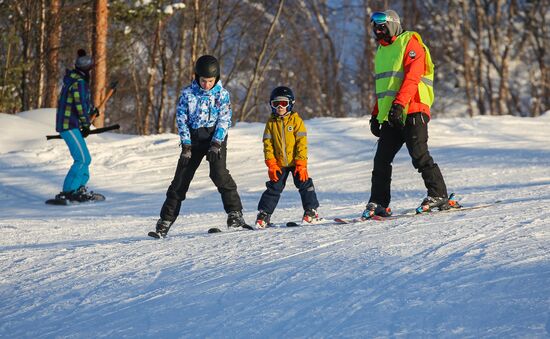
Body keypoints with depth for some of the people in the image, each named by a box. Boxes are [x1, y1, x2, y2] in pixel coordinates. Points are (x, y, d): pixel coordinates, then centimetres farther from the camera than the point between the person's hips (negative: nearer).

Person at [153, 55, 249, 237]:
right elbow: (181, 119, -1)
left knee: (219, 172, -23)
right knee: (181, 179, 1)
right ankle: (166, 220, 8)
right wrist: (186, 146, -9)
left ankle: (235, 213, -19)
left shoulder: (222, 94, -2)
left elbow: (224, 120, -6)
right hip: (193, 138, 2)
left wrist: (216, 144, -17)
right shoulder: (188, 93, -1)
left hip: (215, 136, -2)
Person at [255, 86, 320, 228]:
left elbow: (302, 143, -8)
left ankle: (311, 211, 8)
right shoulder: (271, 123, 2)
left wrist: (301, 164, -14)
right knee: (274, 188, 3)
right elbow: (268, 144, 1)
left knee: (304, 184, -2)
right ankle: (264, 214, 9)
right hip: (279, 163, 2)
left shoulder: (296, 120, -6)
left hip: (296, 162, -2)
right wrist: (271, 164, -7)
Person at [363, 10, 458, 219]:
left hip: (412, 112, -8)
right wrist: (376, 115, 19)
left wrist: (399, 104, -26)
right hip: (390, 116, 8)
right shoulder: (381, 51, 22)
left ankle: (438, 196, -5)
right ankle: (378, 203, 5)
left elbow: (412, 77, -16)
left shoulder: (410, 43, -4)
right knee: (381, 160, 2)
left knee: (419, 156, -11)